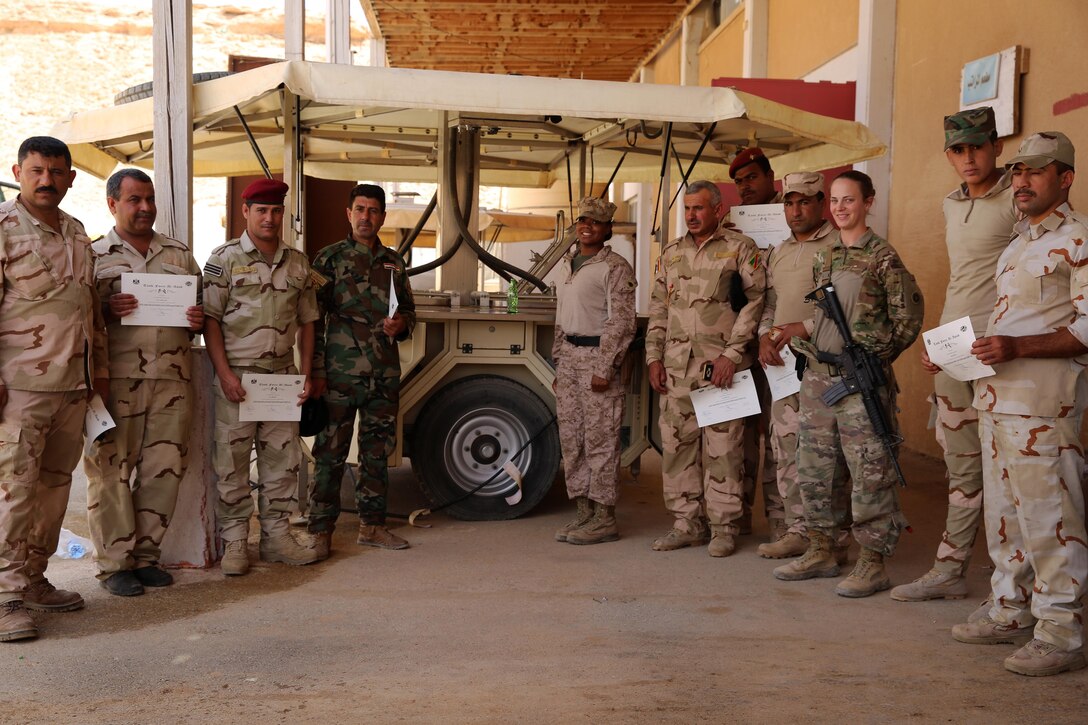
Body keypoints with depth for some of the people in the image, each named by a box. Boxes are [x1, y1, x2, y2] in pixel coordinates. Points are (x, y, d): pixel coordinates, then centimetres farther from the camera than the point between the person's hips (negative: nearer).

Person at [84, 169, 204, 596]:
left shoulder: (180, 255, 17)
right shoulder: (93, 256, 6)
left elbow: (201, 312, 23)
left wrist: (198, 321, 0)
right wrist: (105, 310, -16)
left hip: (173, 377, 3)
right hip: (115, 379, -3)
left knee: (164, 469, 5)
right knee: (111, 469, -2)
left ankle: (145, 555, 18)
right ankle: (114, 564, 8)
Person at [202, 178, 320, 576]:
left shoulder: (298, 263, 11)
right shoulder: (225, 258, -1)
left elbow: (307, 323, 15)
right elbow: (210, 319, -5)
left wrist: (306, 373, 7)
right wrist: (224, 374, -13)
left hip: (284, 376, 4)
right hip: (236, 376, -4)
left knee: (282, 459, 9)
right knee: (232, 461, -1)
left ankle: (277, 535, 19)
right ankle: (234, 543, 8)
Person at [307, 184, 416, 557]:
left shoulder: (394, 261, 13)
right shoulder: (330, 258, 0)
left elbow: (409, 310, 22)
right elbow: (313, 319, -3)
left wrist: (401, 324, -3)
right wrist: (317, 371, -9)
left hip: (385, 374, 5)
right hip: (341, 373, -5)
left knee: (378, 451, 11)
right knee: (331, 453, -1)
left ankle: (372, 525, 22)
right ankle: (321, 530, 8)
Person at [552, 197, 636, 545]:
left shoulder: (615, 267, -7)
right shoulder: (568, 263, 17)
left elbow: (622, 323, -13)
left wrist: (604, 369, -18)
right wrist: (558, 365, 19)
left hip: (597, 354, -8)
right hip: (569, 355, 8)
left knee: (599, 439, -5)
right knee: (570, 438, 10)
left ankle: (604, 519, 1)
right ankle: (583, 512, 19)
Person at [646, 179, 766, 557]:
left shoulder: (740, 248, 1)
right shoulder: (671, 252, 16)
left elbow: (756, 300, -5)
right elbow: (658, 308, 18)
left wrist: (733, 353, -12)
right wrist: (654, 357, 9)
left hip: (721, 364, -5)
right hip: (676, 366, 5)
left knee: (722, 448, -1)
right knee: (677, 445, 7)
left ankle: (724, 528, 9)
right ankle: (687, 523, 18)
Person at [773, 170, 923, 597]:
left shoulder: (882, 257, -5)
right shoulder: (823, 259, 14)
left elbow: (908, 317, -4)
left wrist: (876, 357, -5)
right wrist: (807, 344, 9)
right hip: (818, 376, 7)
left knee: (869, 473, -2)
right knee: (814, 469, 12)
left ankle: (872, 564, 8)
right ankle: (821, 552, 24)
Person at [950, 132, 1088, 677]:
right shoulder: (1019, 243, 21)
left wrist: (1017, 347, -23)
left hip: (1042, 405, -9)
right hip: (997, 397, 9)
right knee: (1003, 513, 14)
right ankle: (1012, 612, 26)